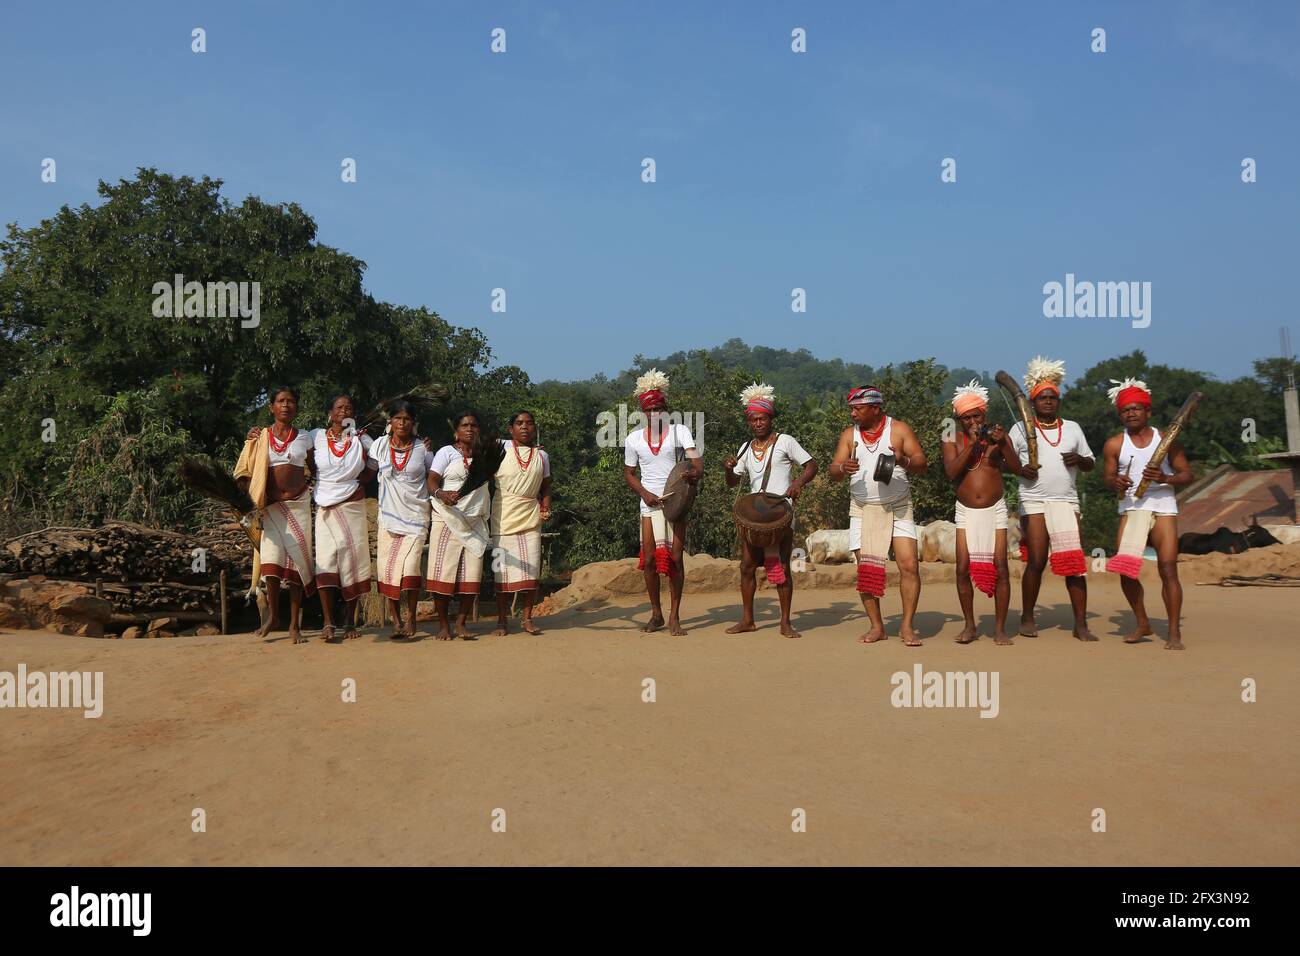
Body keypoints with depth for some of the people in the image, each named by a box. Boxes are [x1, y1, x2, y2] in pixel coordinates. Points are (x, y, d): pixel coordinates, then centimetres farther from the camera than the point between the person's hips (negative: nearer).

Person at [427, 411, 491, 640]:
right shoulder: (446, 452, 3)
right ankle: (443, 624, 3)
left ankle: (461, 622, 9)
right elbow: (432, 481, -8)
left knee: (472, 574, -2)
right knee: (443, 572, -6)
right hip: (447, 520, -3)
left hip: (475, 523, 4)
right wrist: (442, 494, -28)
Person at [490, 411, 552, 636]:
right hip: (504, 518, -2)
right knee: (503, 570, 0)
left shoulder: (541, 455, 12)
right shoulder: (501, 449, 2)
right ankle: (502, 620, 10)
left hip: (531, 518, 3)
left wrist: (545, 508, 2)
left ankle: (527, 618, 12)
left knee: (532, 570, 0)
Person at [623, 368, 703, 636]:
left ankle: (674, 616, 7)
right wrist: (645, 494, -4)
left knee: (675, 559, -3)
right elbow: (629, 473, 14)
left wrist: (696, 471, -35)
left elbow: (695, 459, -11)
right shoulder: (634, 439, 6)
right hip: (649, 504, 2)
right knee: (650, 560, 0)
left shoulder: (679, 431, 1)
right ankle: (656, 615, 15)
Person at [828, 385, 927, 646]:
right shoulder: (849, 434, 6)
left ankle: (907, 627, 0)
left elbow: (921, 463, -7)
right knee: (866, 569, 1)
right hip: (863, 511, 2)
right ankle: (876, 626, 12)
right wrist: (843, 468, -24)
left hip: (898, 509, -2)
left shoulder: (899, 429, -1)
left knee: (909, 565, -10)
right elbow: (833, 472, 0)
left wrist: (904, 461, -29)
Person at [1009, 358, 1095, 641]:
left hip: (1066, 501, 2)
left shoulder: (1072, 427, 16)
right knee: (1036, 562, -4)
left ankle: (1081, 624, -2)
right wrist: (1021, 469, -13)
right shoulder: (1021, 428, 8)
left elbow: (1090, 464, 18)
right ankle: (1027, 618, 12)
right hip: (1034, 502, -2)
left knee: (1074, 563, -6)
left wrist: (1079, 459, -4)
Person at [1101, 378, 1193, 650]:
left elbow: (1187, 476, 2)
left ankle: (1174, 632, -2)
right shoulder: (1114, 445, 5)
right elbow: (1108, 478, 5)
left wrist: (1165, 478, -19)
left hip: (1164, 508, -1)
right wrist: (1116, 484, -19)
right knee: (1125, 569, -4)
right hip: (1131, 509, 1)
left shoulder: (1167, 440, 3)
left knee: (1168, 569, -9)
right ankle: (1142, 623, 16)